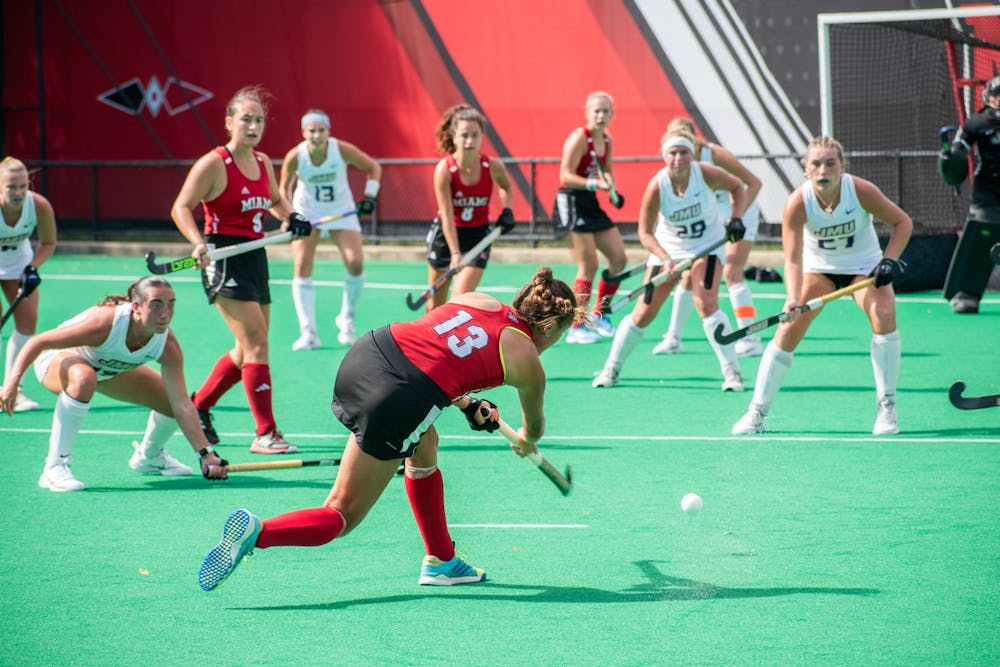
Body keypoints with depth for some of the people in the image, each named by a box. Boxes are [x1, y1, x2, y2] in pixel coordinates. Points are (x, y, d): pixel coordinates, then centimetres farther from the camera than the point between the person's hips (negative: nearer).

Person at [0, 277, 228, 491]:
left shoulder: (168, 347, -25)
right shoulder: (104, 323, -40)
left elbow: (182, 404, -24)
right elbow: (37, 342, -32)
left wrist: (205, 453, -31)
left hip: (112, 368, 6)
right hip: (58, 359, -6)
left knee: (170, 400, -2)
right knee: (83, 379, -42)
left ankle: (147, 456, 32)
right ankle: (54, 468, -32)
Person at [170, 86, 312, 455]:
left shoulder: (263, 163, 10)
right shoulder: (214, 164, -11)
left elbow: (275, 199, 27)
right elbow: (181, 208, -13)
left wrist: (291, 217, 6)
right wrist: (199, 243, -29)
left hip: (255, 257, 8)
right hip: (225, 257, -8)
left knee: (247, 351, 14)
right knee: (256, 345, -14)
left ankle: (197, 406, 33)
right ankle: (265, 433, -12)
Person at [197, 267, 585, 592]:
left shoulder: (475, 300, 21)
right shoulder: (526, 361, 10)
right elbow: (534, 426, 30)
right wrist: (526, 442, 55)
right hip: (402, 402, -7)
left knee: (424, 447, 34)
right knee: (340, 518, 3)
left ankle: (440, 561, 40)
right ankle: (256, 533, -21)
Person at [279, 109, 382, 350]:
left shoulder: (342, 150, -22)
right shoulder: (295, 156, -21)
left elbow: (374, 168, -5)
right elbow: (284, 187, -2)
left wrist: (370, 196, -16)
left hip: (341, 211, 0)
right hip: (307, 212, 0)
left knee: (355, 264, -14)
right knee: (302, 267, -13)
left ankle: (347, 318, 12)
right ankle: (308, 334, -11)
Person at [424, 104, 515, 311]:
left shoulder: (493, 167, -14)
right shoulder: (444, 169, -20)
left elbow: (506, 187, 12)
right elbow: (447, 215, -24)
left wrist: (506, 210, -7)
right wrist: (455, 253, -32)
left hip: (478, 236, 1)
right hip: (446, 235, 0)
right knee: (436, 304, 10)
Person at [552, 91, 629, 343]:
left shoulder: (606, 140, 8)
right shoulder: (579, 138, -15)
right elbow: (566, 176, -20)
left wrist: (612, 188, 3)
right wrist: (595, 184, -31)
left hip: (591, 205, 8)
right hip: (571, 203, -8)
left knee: (618, 258, 7)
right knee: (589, 266, -10)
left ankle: (599, 315, 22)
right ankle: (576, 327, -1)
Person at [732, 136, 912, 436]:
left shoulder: (861, 191, -26)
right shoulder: (797, 203, -26)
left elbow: (902, 222, -10)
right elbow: (793, 260, -29)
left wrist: (890, 260, -23)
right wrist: (793, 300, -45)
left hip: (863, 265, -1)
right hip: (818, 267, 1)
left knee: (884, 315, -27)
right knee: (788, 330, -12)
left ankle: (886, 408, -15)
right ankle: (756, 414, 1)